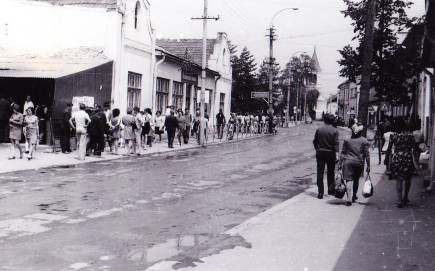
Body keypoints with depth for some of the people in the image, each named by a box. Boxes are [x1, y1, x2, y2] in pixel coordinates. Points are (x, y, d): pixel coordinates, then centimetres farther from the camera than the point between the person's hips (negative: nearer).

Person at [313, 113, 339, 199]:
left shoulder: (319, 130, 0)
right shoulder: (335, 130, -5)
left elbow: (315, 141, 6)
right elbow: (336, 143, -12)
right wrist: (336, 154, -11)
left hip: (320, 153, 1)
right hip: (330, 153, 0)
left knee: (320, 173, 2)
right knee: (330, 172, 15)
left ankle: (320, 193, -3)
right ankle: (330, 190, 23)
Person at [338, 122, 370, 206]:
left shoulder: (347, 140, 4)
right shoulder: (364, 141, 1)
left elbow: (342, 153, 4)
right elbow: (367, 154, 0)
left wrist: (340, 163, 10)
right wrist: (368, 166, 6)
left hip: (348, 161, -1)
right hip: (359, 162, 1)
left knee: (349, 180, -5)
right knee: (356, 180, 18)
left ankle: (349, 199, -18)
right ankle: (354, 196, 35)